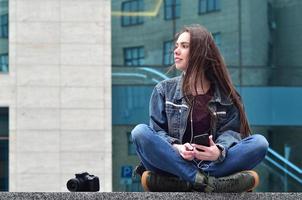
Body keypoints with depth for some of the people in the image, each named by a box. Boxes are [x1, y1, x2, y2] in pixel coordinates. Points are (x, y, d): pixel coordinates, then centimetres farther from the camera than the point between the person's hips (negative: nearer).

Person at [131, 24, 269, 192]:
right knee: (140, 133, -28)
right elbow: (157, 130, 3)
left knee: (260, 143, -23)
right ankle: (209, 183, -37)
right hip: (175, 162, 0)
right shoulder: (164, 90, 12)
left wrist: (219, 150, -24)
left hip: (212, 163, 0)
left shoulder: (225, 94, 12)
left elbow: (230, 130, 1)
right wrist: (176, 147, -20)